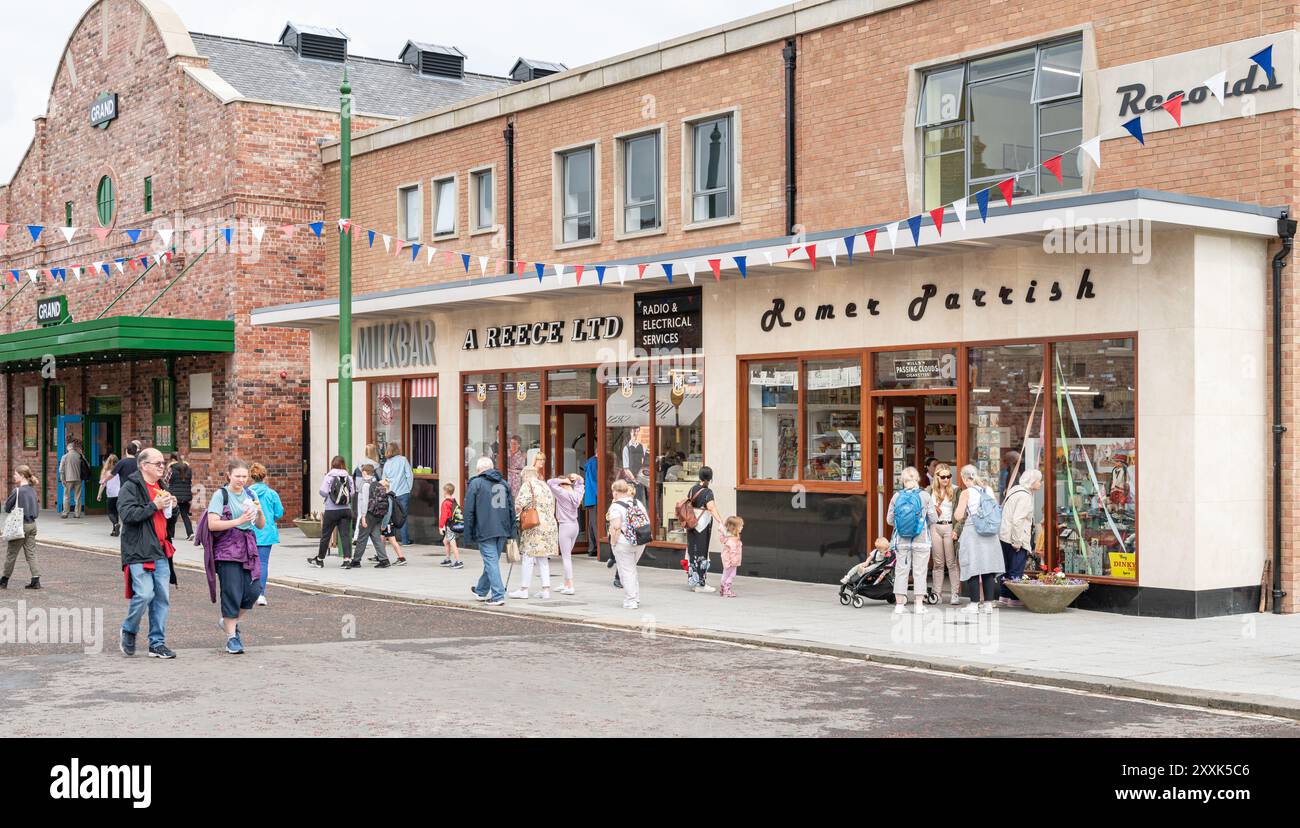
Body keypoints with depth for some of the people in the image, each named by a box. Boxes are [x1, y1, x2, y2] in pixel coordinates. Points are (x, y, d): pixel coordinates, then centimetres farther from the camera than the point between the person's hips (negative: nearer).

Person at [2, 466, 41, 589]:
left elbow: (7, 507, -7)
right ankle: (36, 580, 0)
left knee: (11, 554, 7)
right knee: (31, 553, 7)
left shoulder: (17, 491, -14)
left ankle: (4, 580, 17)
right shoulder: (32, 490, 7)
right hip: (32, 524, 6)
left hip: (20, 525, -6)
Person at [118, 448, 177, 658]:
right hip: (139, 553, -8)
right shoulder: (131, 487, -6)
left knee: (162, 597, 4)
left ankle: (157, 644, 12)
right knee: (144, 594, -14)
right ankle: (128, 631, 12)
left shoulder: (160, 487, 20)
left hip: (161, 552, 8)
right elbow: (127, 514, -20)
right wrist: (154, 506, -18)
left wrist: (171, 506, 11)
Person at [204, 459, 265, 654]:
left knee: (253, 590, -1)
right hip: (227, 549, -5)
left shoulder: (250, 495, 12)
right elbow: (212, 524, -14)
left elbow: (261, 526, 13)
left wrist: (260, 512, -7)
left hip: (248, 548, 5)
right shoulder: (220, 495, -5)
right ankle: (232, 637, 7)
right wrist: (239, 520, -20)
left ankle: (230, 621, 25)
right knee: (232, 593, -3)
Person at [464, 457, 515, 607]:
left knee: (491, 562, -4)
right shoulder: (504, 483, 15)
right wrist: (511, 532, 17)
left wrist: (468, 534, 0)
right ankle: (481, 591, 35)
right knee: (492, 560, 17)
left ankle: (498, 596, -10)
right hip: (502, 530, 6)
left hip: (485, 531, -6)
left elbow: (469, 510, -5)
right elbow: (512, 509, 15)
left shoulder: (475, 483, -2)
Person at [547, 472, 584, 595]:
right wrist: (578, 478, 6)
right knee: (566, 556, 18)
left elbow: (550, 482, -16)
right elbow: (580, 484, 26)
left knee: (566, 557, -4)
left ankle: (570, 587, -8)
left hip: (565, 526, -8)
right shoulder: (577, 493, 5)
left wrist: (563, 480, -10)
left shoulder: (563, 493, -15)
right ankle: (566, 584, 24)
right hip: (575, 526, 8)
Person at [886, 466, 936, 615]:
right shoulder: (925, 496, -8)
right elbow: (933, 519, -4)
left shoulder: (896, 496, -4)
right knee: (920, 571, 6)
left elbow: (889, 520, 1)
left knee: (901, 570, 9)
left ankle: (899, 604, 11)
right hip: (921, 540, -2)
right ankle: (919, 604, 8)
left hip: (902, 541, 2)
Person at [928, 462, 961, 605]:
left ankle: (956, 594, 1)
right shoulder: (930, 491, 8)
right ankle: (937, 594, 12)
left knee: (952, 562, -2)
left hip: (949, 527, -2)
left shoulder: (955, 491, 1)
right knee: (938, 563, 8)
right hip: (935, 527, 2)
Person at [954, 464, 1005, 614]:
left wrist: (960, 506, 10)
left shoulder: (967, 492, -6)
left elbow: (958, 516, -9)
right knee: (988, 569, 7)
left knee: (973, 568, -1)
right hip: (990, 534, 5)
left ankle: (974, 604, -2)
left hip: (972, 531, -5)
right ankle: (988, 603, 8)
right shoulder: (989, 490, 8)